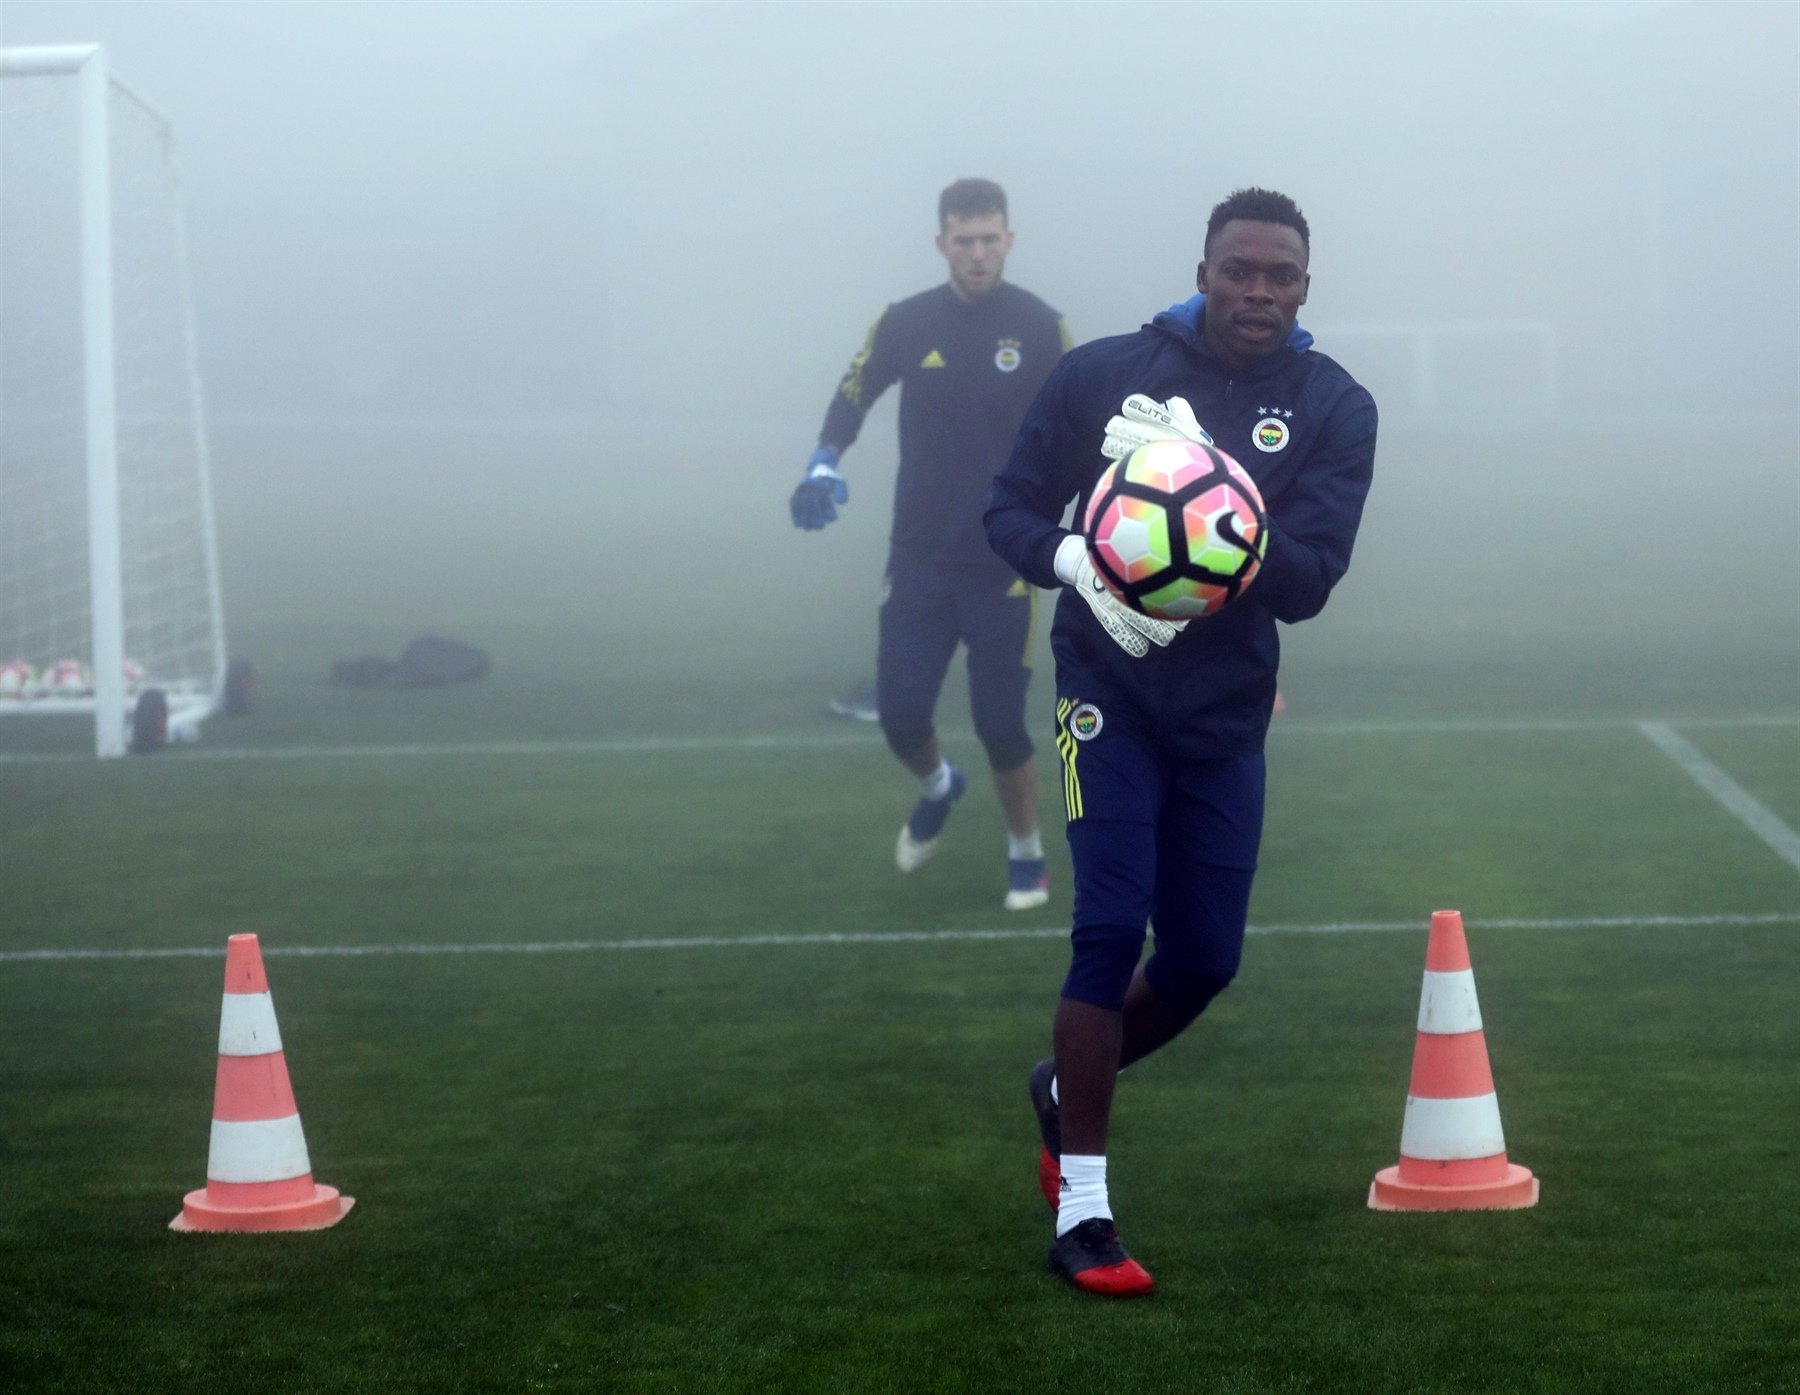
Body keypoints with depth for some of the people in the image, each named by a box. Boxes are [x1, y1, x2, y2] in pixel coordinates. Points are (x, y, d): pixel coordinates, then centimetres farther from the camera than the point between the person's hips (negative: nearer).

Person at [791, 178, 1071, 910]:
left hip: (1005, 562, -2)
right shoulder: (906, 323, -1)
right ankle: (937, 787, 35)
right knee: (901, 713, 0)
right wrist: (823, 465, -8)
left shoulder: (1040, 328, -6)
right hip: (920, 558, 2)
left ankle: (1026, 856, 23)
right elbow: (854, 396, 10)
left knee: (1002, 723, 0)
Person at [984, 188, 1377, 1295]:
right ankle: (1083, 1212, -9)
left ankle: (1064, 1087, 39)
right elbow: (1014, 509, 1)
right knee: (1113, 928, -15)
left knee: (1206, 959, 9)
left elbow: (1309, 582, -14)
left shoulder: (1333, 409, -5)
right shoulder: (1105, 372, -7)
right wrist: (1078, 562, -20)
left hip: (1225, 713, 3)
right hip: (1111, 690, -3)